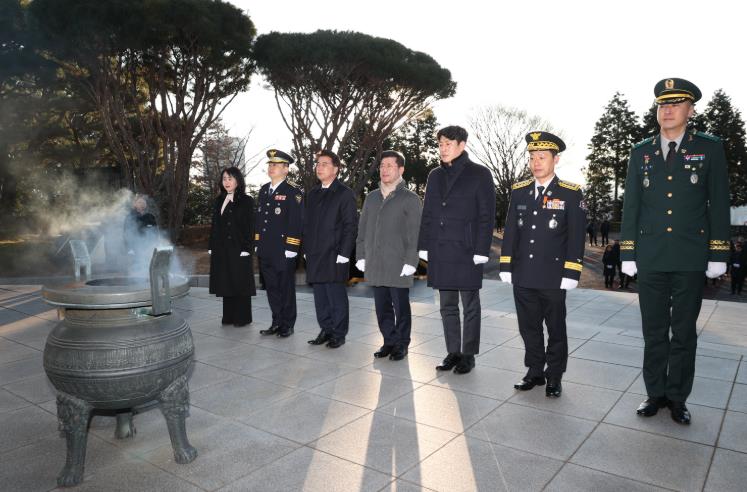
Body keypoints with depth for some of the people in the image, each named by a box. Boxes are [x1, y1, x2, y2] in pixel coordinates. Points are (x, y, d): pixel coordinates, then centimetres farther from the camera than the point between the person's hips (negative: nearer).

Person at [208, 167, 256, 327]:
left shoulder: (246, 201, -3)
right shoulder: (219, 201, 14)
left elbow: (249, 227, -8)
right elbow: (214, 226, 14)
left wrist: (246, 249, -15)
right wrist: (212, 247, 8)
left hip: (239, 250, -6)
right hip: (222, 250, 6)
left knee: (240, 283, 0)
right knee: (226, 283, 9)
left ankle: (243, 318, 10)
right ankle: (229, 316, 19)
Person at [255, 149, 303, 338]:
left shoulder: (293, 192, -8)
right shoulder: (264, 190, 14)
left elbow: (296, 222, -14)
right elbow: (258, 218, 19)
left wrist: (291, 248, -17)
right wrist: (257, 243, 15)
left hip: (283, 251, -7)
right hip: (265, 251, 7)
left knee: (286, 288, 4)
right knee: (271, 288, 13)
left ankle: (287, 325, 17)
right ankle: (277, 322, 25)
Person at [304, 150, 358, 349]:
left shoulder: (345, 193, -3)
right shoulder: (312, 194, 17)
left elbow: (350, 225, -8)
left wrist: (343, 254, -13)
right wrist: (307, 249, 13)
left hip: (334, 256, -6)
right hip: (314, 256, 6)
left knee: (336, 296, -2)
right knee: (320, 296, 11)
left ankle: (339, 334, 10)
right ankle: (326, 330, 22)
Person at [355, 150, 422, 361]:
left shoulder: (410, 199, -2)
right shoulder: (371, 197, 14)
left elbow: (415, 233, -7)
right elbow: (362, 229, 16)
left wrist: (410, 262, -12)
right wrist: (361, 256, 10)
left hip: (398, 266, -5)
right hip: (375, 265, 5)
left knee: (400, 307, 4)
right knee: (382, 307, 10)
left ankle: (401, 344, 19)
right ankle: (389, 341, 24)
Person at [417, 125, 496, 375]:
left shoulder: (479, 174, -2)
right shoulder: (435, 176, 13)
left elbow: (486, 215, -6)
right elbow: (427, 214, 14)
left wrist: (481, 251, -12)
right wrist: (424, 246, 8)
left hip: (466, 252, -5)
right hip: (439, 252, 5)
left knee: (470, 306, 5)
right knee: (447, 306, 11)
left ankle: (468, 355, 17)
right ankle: (453, 353, 22)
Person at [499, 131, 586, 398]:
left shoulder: (571, 193, -4)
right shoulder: (519, 191, 7)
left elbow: (576, 236, -6)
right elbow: (510, 231, 8)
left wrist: (570, 273, -11)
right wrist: (506, 266, 5)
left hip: (553, 278, -3)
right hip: (523, 276, 4)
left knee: (555, 329, 10)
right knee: (529, 328, 13)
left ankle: (554, 376, 25)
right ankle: (535, 371, 28)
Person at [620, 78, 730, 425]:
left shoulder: (709, 148, 2)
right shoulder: (641, 152, 7)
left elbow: (718, 205, 0)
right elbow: (631, 205, 6)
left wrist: (718, 255, -4)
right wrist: (627, 253, 2)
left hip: (691, 258, -1)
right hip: (650, 257, 2)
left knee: (684, 331, 8)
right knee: (654, 330, 9)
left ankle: (677, 397, 21)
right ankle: (656, 393, 22)